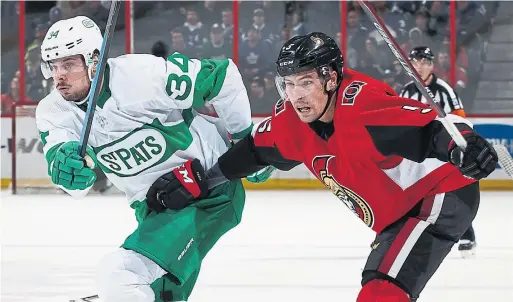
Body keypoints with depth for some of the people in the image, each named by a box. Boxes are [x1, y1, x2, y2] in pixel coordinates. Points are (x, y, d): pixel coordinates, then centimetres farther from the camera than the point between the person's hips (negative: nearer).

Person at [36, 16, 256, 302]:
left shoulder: (144, 75, -22)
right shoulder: (53, 113, -5)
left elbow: (222, 75, -11)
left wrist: (247, 138, -2)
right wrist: (67, 166, -44)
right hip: (154, 208, 8)